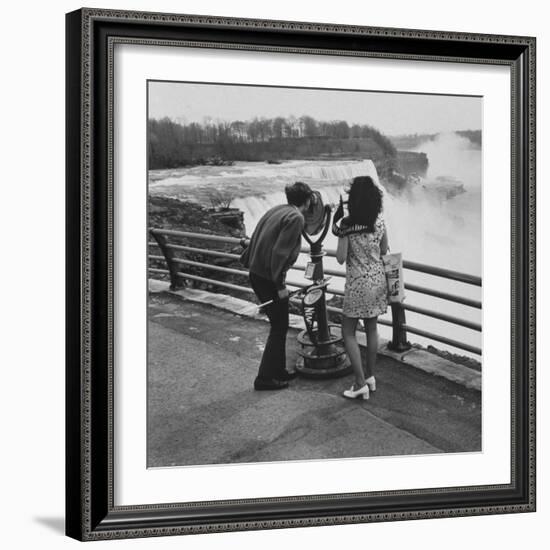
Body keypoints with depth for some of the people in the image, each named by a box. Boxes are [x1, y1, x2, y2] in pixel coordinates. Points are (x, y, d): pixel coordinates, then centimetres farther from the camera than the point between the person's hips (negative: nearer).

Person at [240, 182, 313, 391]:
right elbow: (280, 252, -22)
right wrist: (280, 285, -18)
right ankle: (265, 378, 8)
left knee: (279, 325, 20)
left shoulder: (276, 210, 11)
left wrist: (249, 262, 20)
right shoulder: (296, 218, -15)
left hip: (256, 274, 9)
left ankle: (278, 371, 30)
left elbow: (256, 240, 13)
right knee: (279, 327, 4)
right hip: (269, 278, -9)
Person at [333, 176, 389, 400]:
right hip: (378, 279, 5)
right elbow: (384, 250, 7)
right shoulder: (380, 220, -4)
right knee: (371, 327, 17)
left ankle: (361, 383, -1)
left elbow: (341, 258, -16)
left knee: (348, 332, 4)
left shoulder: (347, 224, -18)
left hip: (358, 283, -5)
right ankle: (370, 376, 26)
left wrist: (338, 233, -6)